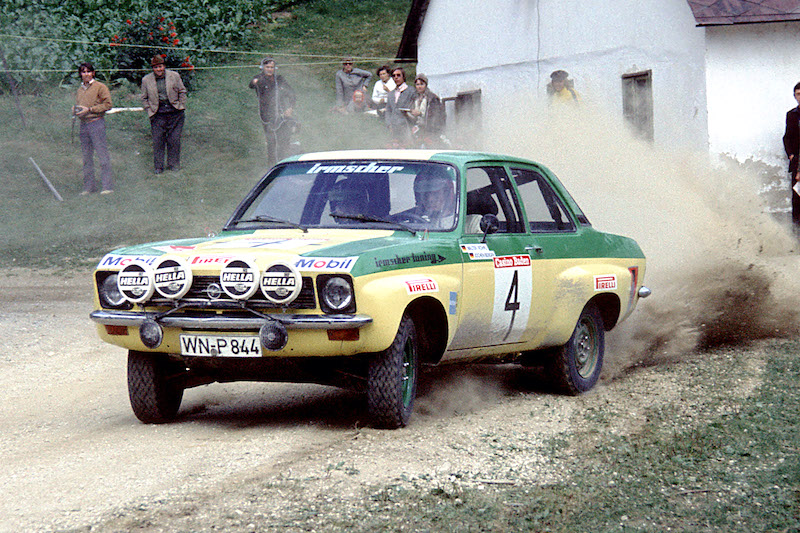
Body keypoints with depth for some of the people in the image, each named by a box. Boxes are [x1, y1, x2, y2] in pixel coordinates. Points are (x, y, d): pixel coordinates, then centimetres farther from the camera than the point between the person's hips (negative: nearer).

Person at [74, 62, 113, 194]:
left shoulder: (100, 87, -4)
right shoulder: (80, 90, 17)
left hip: (96, 123, -7)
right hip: (83, 124, 7)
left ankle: (107, 186, -7)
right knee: (87, 157, 10)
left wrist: (89, 109, -15)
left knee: (102, 155, -8)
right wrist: (75, 110, 5)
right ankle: (89, 186, 16)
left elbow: (107, 104, -10)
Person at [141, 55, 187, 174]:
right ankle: (158, 167, 11)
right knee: (158, 141, 0)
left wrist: (181, 106, 1)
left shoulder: (174, 76, 1)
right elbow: (144, 98, 10)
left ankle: (173, 164, 17)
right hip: (158, 115, 0)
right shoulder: (146, 80, 2)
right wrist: (150, 111, 1)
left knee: (174, 139, 4)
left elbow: (182, 91, 8)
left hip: (174, 112, 0)